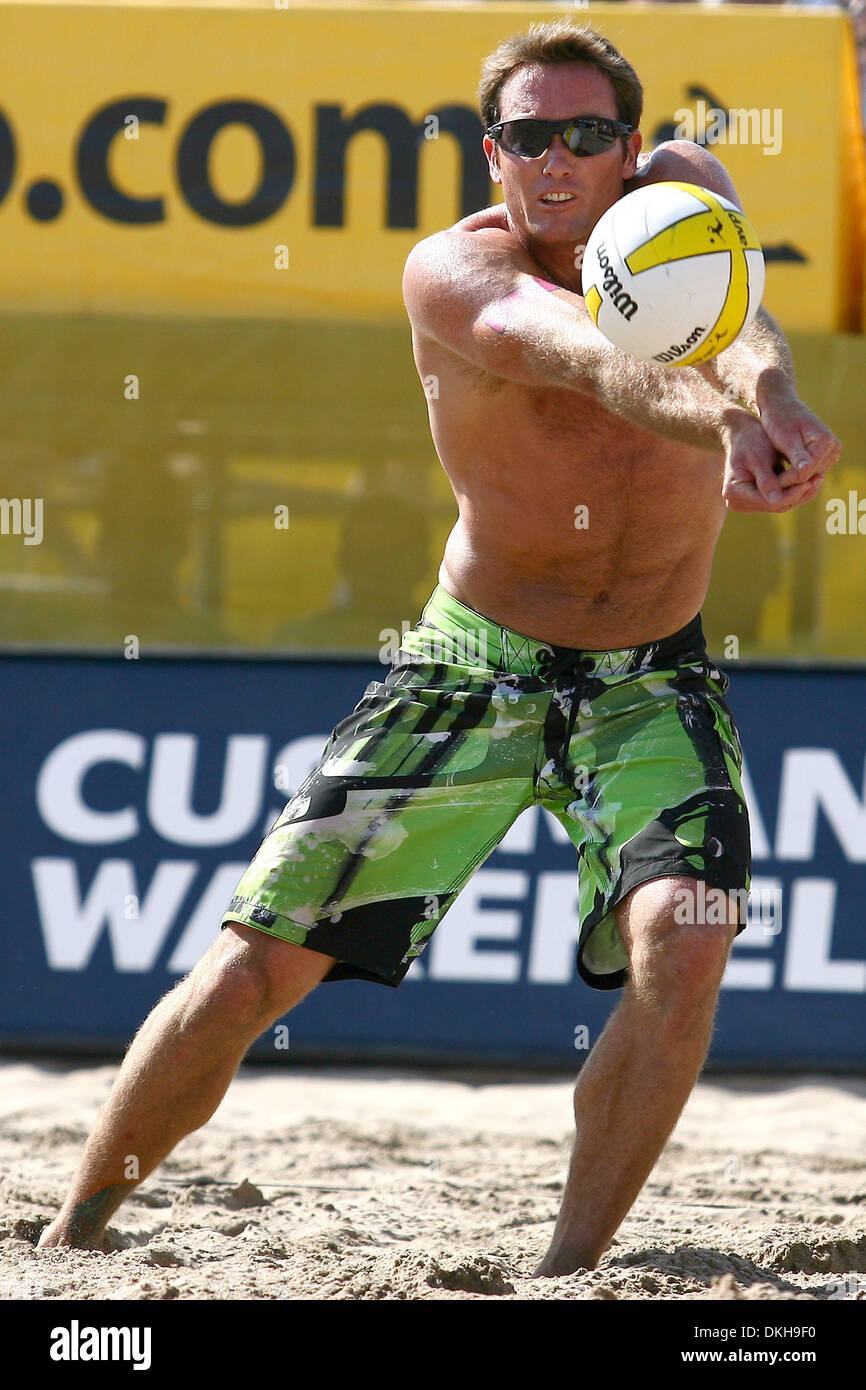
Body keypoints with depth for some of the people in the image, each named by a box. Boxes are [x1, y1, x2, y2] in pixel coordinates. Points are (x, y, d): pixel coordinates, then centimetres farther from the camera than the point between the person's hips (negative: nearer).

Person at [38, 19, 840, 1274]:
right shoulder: (455, 275, -20)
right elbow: (579, 350, -44)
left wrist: (769, 396, -63)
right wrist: (716, 419, -66)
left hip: (652, 685, 1)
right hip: (475, 669, -1)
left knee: (686, 938, -26)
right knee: (253, 969, -3)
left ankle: (570, 1267, -12)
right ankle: (70, 1235, 16)